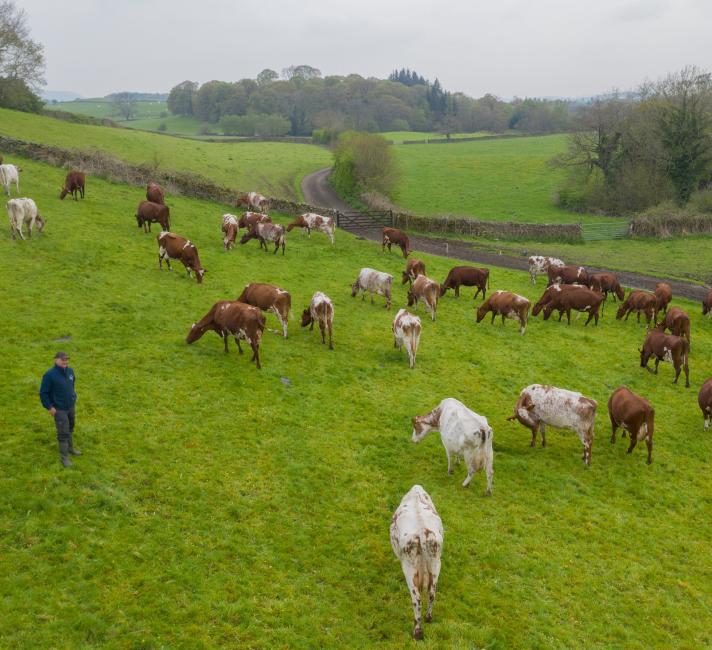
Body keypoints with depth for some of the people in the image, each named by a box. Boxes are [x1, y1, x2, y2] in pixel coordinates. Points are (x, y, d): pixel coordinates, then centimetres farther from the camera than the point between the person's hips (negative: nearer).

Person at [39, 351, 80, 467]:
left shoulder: (70, 371, -2)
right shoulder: (50, 375, -21)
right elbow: (43, 393, -16)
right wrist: (50, 407, -16)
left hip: (71, 406, 6)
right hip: (59, 409, -6)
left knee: (70, 429, 21)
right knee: (63, 433, -3)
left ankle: (70, 448, 40)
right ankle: (64, 457, 8)